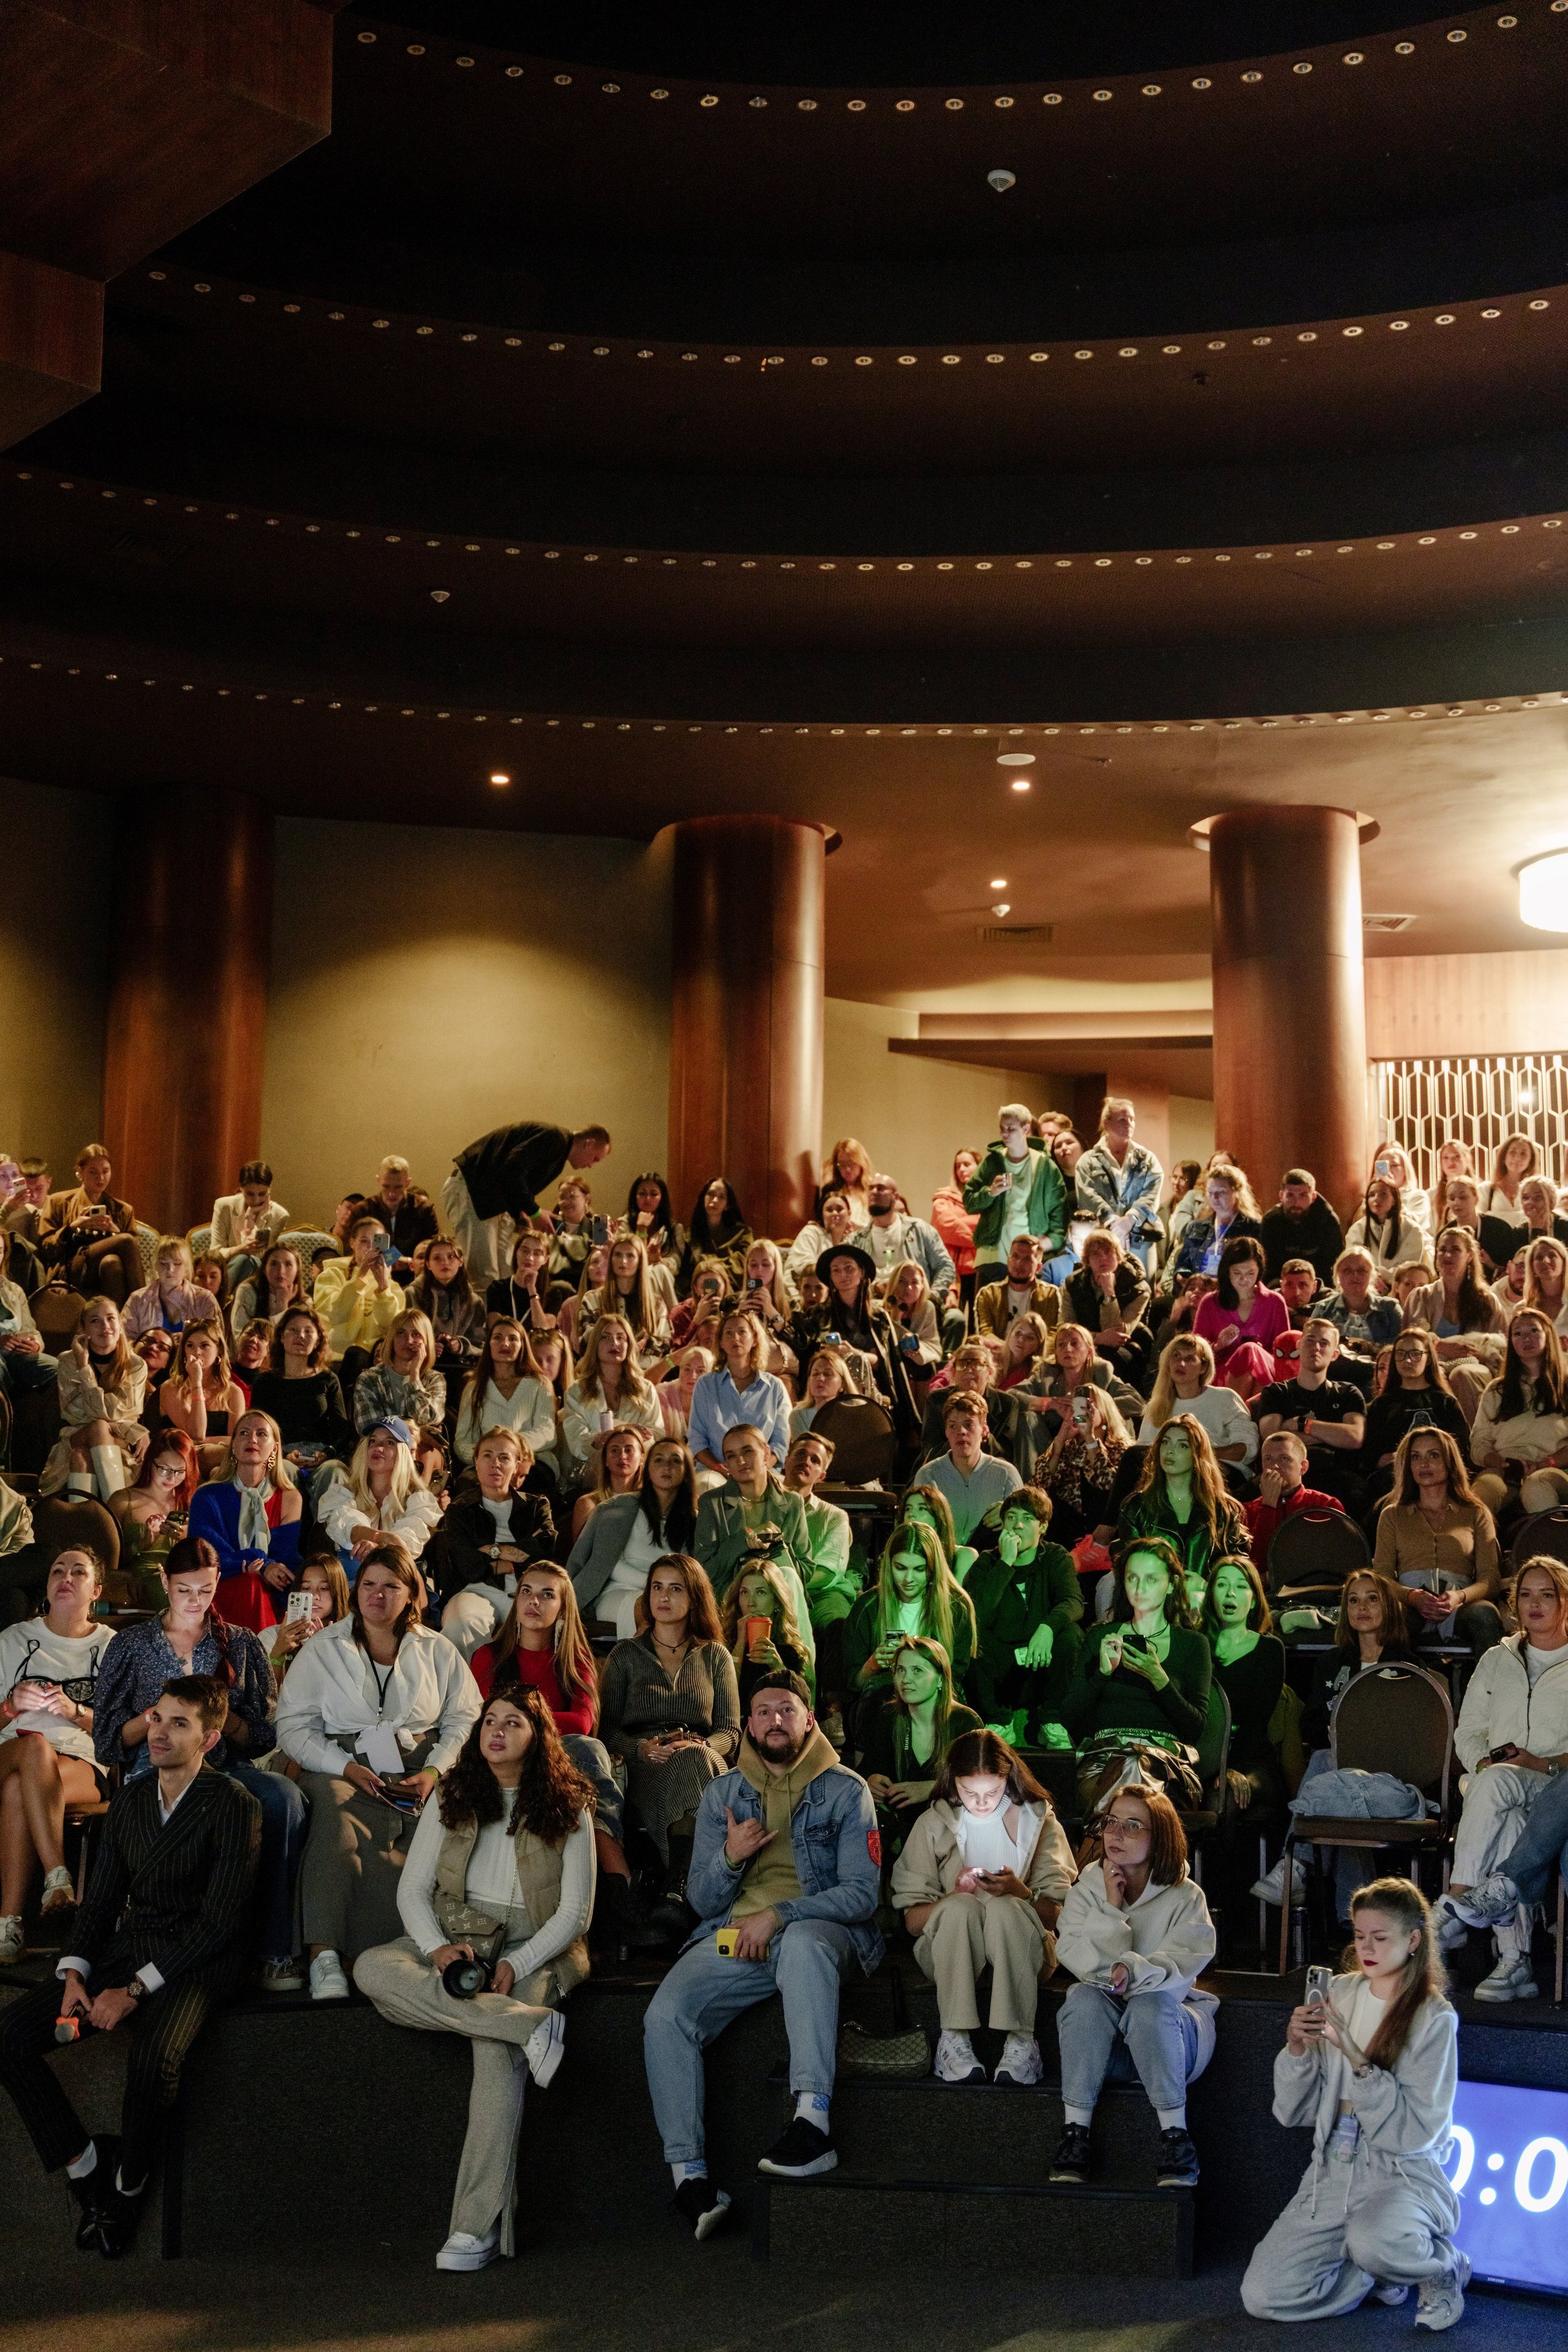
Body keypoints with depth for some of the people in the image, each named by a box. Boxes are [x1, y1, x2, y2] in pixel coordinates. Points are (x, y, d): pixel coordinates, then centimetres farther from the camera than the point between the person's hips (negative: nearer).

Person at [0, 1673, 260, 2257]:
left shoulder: (233, 1807, -9)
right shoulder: (129, 1802, 12)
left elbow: (219, 1922, -14)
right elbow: (100, 1900, 14)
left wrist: (134, 1990, -19)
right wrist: (74, 1975, -5)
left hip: (196, 1965, -6)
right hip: (126, 1948, 7)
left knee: (153, 2060, -35)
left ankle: (129, 2184, -6)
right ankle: (85, 2165, -1)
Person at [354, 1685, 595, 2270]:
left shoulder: (567, 1808, 4)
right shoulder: (450, 1798, 12)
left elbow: (576, 1912, 0)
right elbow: (412, 1890, 7)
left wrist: (516, 1966, -16)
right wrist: (438, 1947, -14)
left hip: (534, 1950, -3)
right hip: (452, 1940, 3)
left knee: (497, 2049, -34)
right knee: (372, 1969, -30)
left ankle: (480, 2227, -32)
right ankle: (531, 2026, -35)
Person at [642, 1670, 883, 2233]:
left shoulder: (845, 1791, 5)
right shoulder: (722, 1795, 15)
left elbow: (861, 1894, -4)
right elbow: (701, 1900, 12)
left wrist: (777, 1916, -16)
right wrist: (730, 1857, -10)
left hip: (818, 1929, -3)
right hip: (733, 1937, 3)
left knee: (802, 1942, -41)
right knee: (664, 2015, -25)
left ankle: (814, 2118, -46)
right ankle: (689, 2175, -22)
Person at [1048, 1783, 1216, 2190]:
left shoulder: (1185, 1897, 1)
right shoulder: (1087, 1888, 8)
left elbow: (1184, 1961, -16)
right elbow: (1075, 1955, -6)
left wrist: (1136, 1970, -34)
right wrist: (1111, 1908, -16)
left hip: (1164, 2019, -2)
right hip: (1101, 2038, 2)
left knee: (1149, 2004, -36)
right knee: (1085, 1998, -32)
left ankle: (1175, 2135, -32)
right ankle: (1074, 2131, -32)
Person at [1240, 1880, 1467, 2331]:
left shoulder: (1434, 2019, -8)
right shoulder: (1340, 1993, 5)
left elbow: (1415, 2132, -16)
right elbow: (1292, 2112, 6)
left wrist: (1355, 2056, -23)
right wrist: (1297, 2049, -13)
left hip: (1401, 2175, -5)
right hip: (1332, 2173, 5)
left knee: (1372, 2243, -38)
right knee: (1262, 2296, -11)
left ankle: (1442, 2263, -3)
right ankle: (1384, 2271, 12)